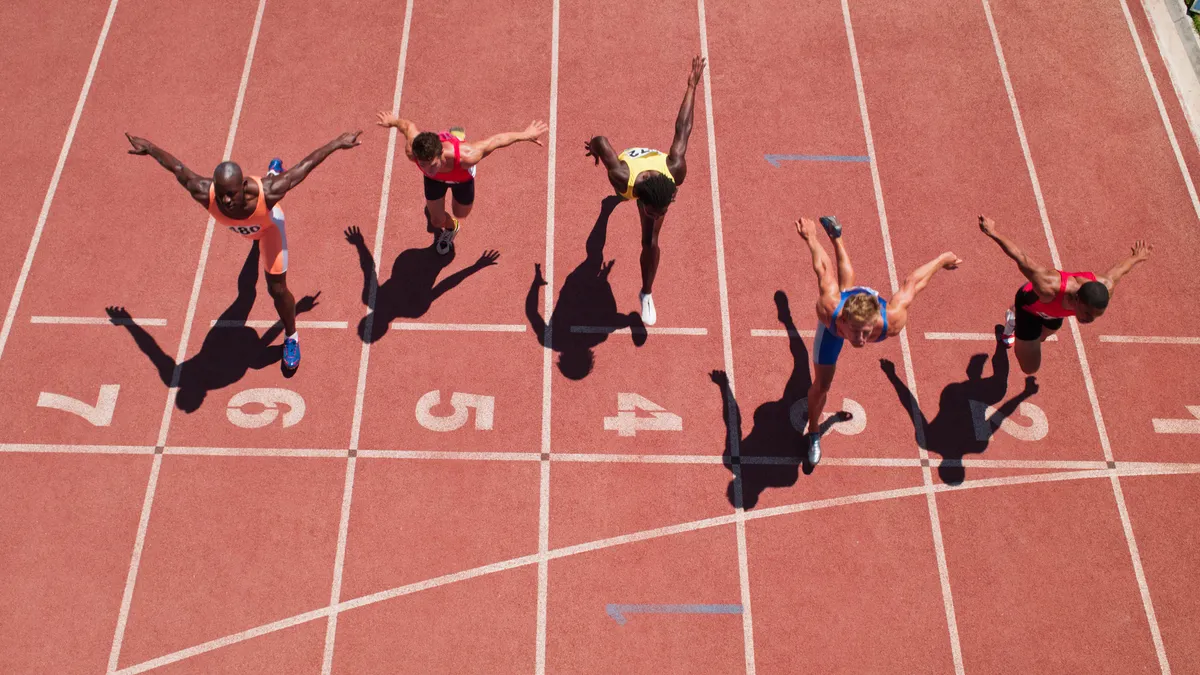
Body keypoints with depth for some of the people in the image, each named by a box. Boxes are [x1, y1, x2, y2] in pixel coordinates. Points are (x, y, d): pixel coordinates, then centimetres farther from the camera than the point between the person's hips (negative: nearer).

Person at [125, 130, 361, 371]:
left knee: (277, 289, -2)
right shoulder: (205, 195, -47)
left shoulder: (266, 192, -52)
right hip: (243, 227, 3)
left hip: (267, 223, -3)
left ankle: (291, 337, 29)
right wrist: (149, 147, -12)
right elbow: (177, 167, -29)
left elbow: (304, 166, -39)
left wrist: (337, 143, -28)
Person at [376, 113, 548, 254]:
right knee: (437, 221, 16)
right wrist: (392, 121, 4)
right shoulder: (412, 151, -44)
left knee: (461, 213, 21)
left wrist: (526, 135, -18)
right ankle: (451, 226, 55)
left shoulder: (466, 156, -51)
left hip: (461, 177, -1)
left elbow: (496, 140, -35)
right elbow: (408, 126, -20)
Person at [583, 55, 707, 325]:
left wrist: (692, 85, -21)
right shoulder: (622, 177, -52)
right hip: (626, 160, 0)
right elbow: (600, 140, -37)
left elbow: (682, 130, -35)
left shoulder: (676, 171, -48)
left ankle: (646, 294, 20)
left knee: (650, 242, -4)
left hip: (656, 169, 1)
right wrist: (594, 148, -11)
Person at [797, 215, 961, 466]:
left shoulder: (892, 322, -49)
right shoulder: (829, 310, -51)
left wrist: (942, 259, -13)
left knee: (846, 282, 40)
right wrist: (811, 240, -14)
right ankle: (814, 434, 36)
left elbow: (911, 283, -32)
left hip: (871, 298, 2)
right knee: (821, 385, 7)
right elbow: (824, 269, -34)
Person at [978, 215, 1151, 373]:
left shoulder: (1104, 290, -37)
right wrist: (993, 233, -31)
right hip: (1030, 305, -5)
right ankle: (1014, 320, 25)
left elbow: (1118, 269, -13)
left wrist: (1135, 258, 9)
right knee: (1030, 368, 1)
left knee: (1038, 338, 35)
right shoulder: (1049, 287, -52)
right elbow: (1021, 258, -41)